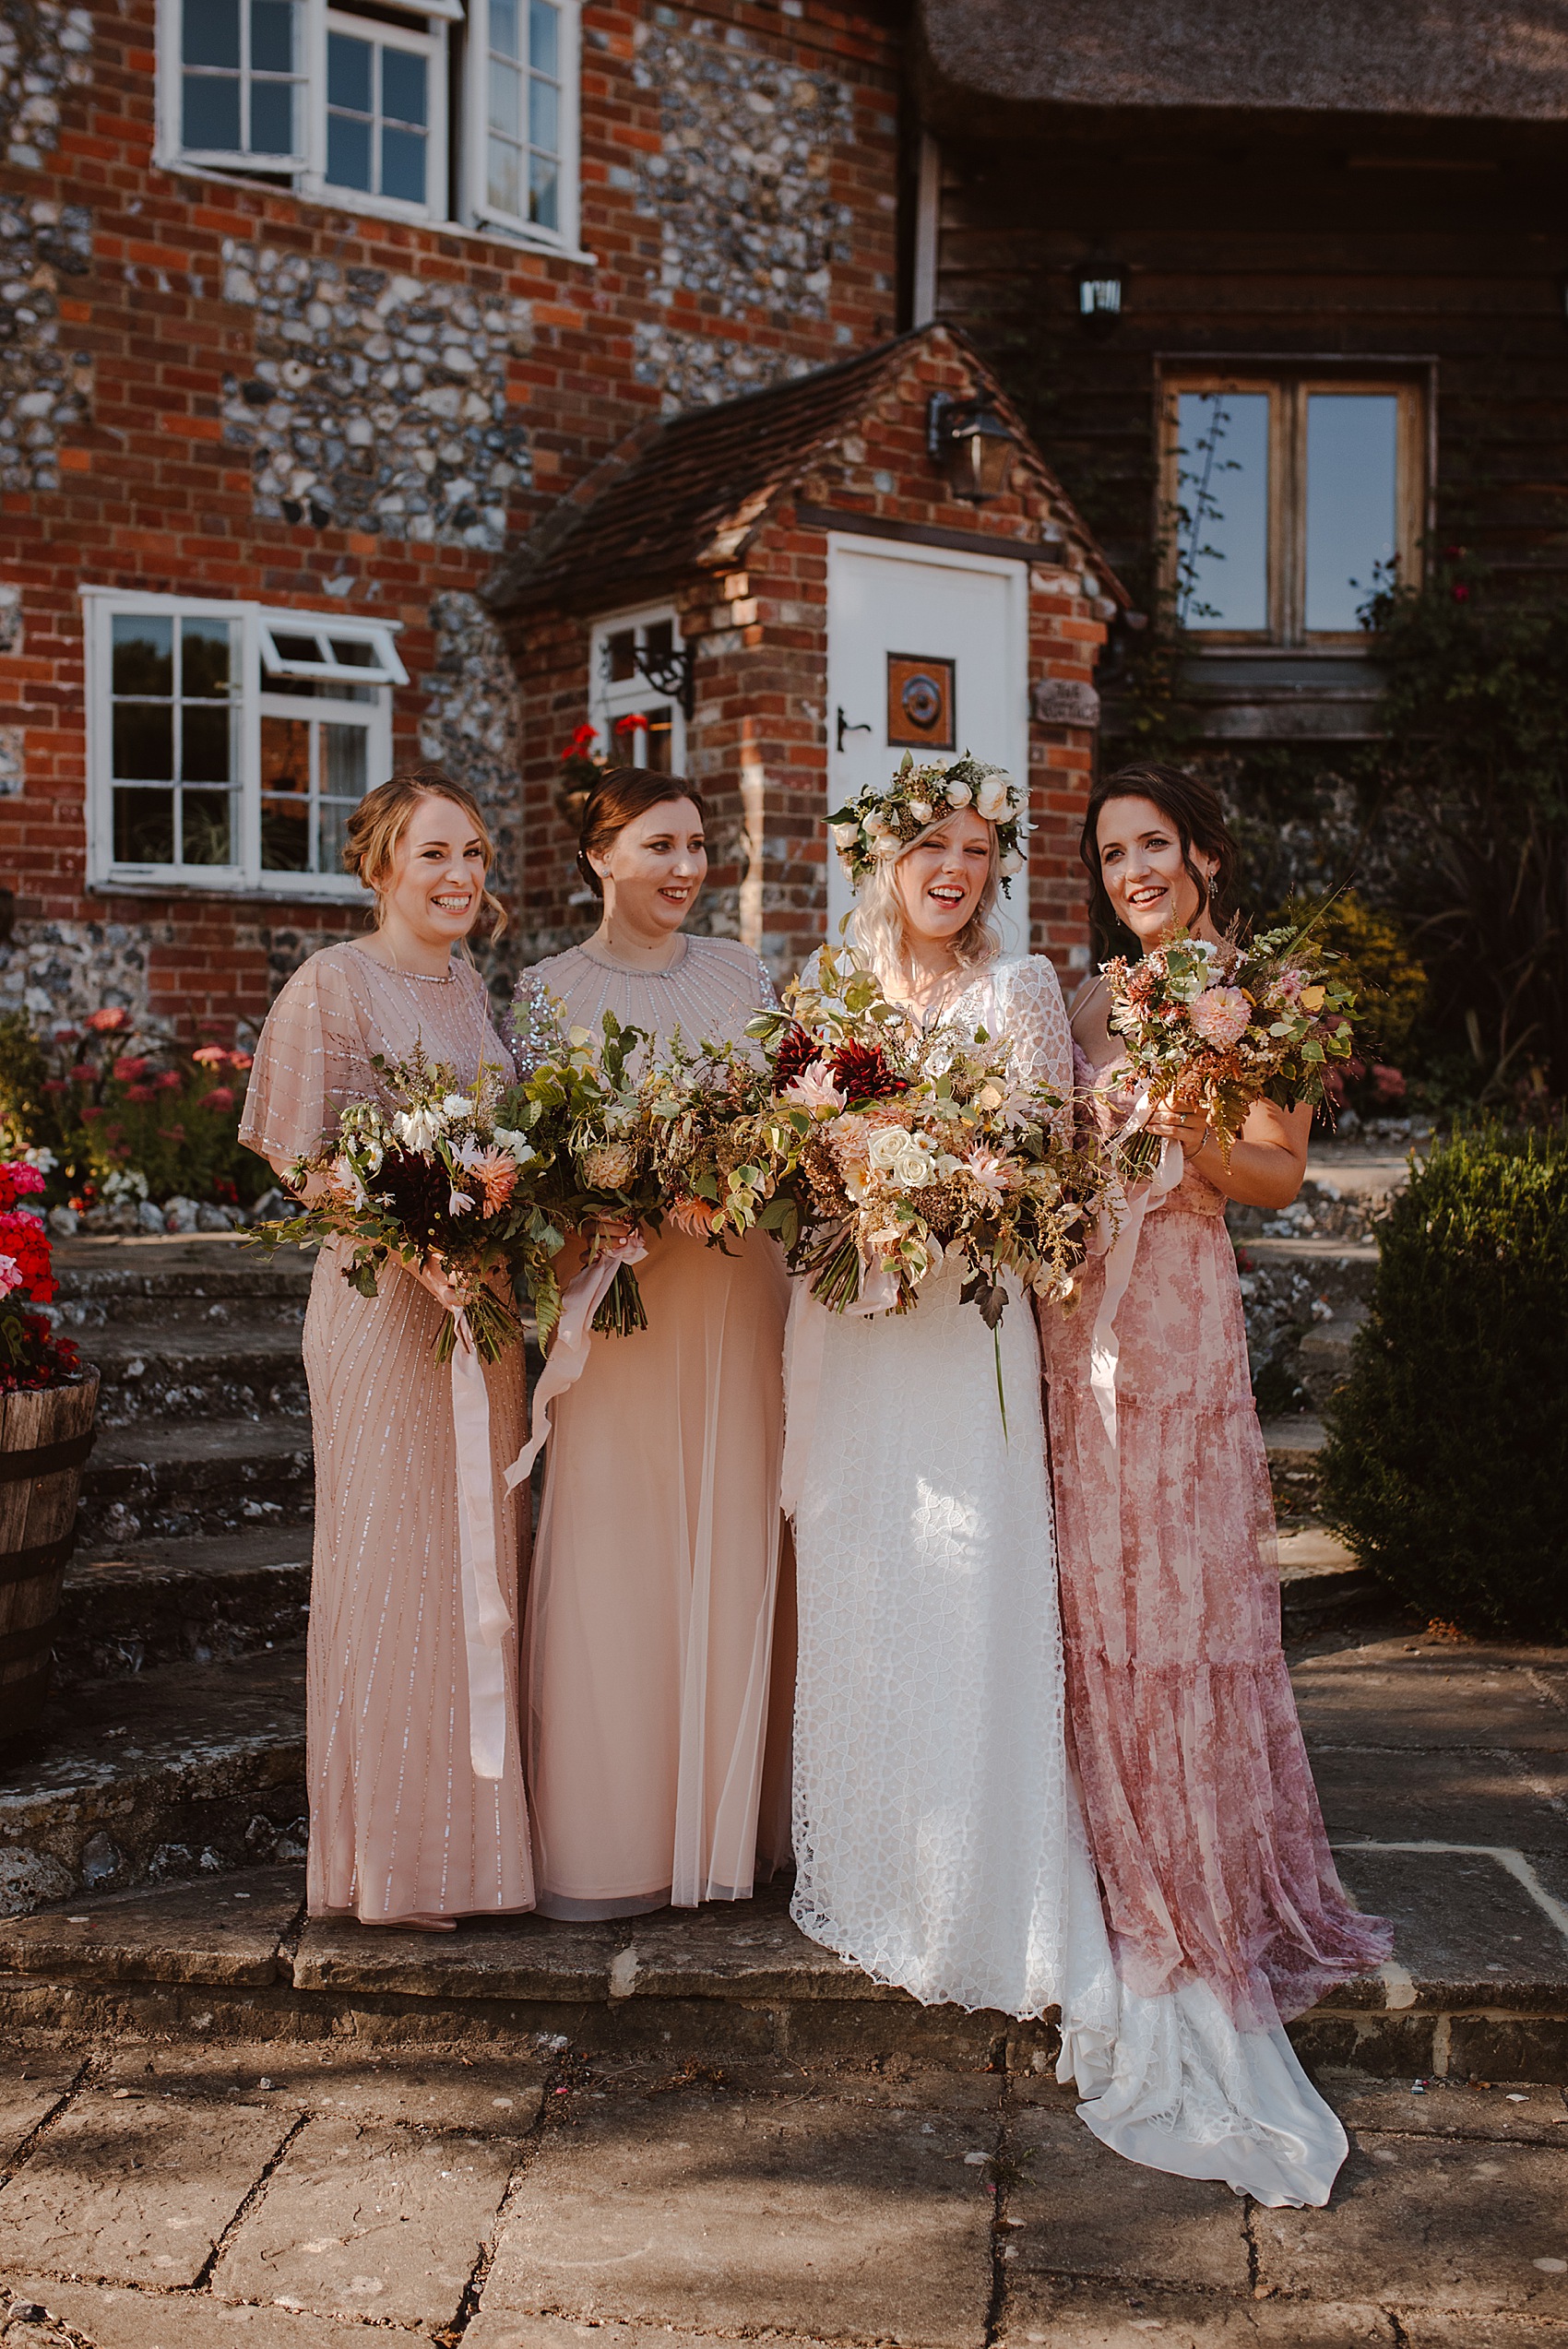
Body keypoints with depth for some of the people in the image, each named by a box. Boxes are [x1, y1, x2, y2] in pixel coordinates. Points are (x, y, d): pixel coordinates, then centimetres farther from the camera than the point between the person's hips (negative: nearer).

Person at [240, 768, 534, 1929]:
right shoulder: (333, 984, -6)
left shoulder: (475, 987, 14)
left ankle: (472, 1829, 22)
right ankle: (389, 1863, 11)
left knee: (478, 1557, 11)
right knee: (389, 1561, 0)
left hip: (482, 1301, 7)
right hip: (382, 1300, -7)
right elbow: (303, 1162, -10)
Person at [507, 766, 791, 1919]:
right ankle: (610, 1842, 8)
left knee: (732, 1543, 5)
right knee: (614, 1551, -3)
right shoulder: (549, 987, 4)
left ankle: (721, 1824, 17)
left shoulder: (745, 971, 11)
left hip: (740, 1292, 2)